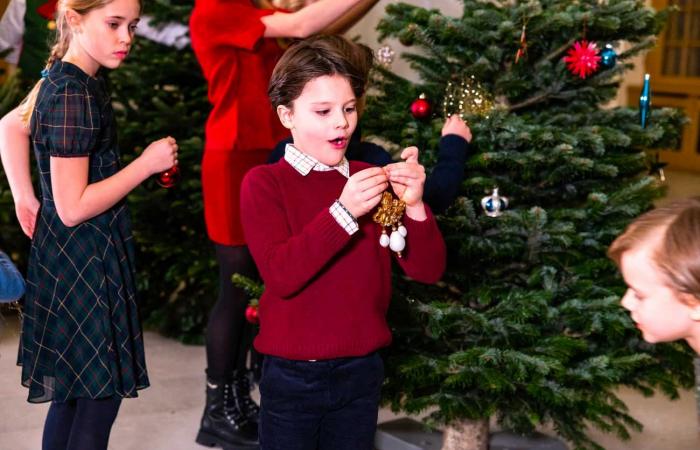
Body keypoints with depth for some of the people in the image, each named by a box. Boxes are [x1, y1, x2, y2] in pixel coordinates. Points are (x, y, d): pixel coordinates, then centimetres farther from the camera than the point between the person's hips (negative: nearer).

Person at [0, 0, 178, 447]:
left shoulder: (61, 80, 7)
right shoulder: (75, 96, -21)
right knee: (100, 399, -2)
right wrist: (146, 164, -17)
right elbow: (73, 208, -22)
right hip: (84, 264, -9)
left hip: (70, 259, 9)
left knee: (74, 394, 17)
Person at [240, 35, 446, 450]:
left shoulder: (370, 181, 4)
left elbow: (429, 270, -2)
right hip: (293, 377, -3)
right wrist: (343, 213, -29)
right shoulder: (264, 183, -6)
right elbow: (280, 275, -20)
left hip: (361, 372, 3)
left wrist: (414, 206, -19)